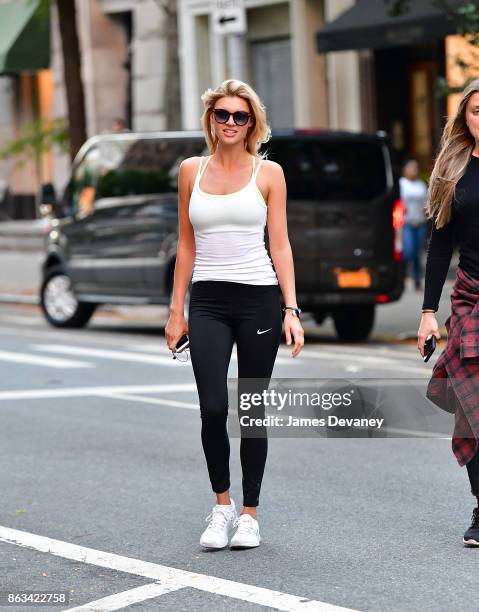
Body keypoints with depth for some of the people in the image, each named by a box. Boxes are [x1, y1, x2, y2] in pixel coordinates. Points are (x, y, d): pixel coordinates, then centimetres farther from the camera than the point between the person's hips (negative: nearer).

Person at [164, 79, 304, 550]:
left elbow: (280, 245, 2)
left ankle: (249, 513, 16)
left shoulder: (268, 173, 3)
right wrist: (176, 310, 9)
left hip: (259, 298, -1)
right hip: (207, 302, 1)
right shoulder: (192, 171, 9)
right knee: (213, 409, -10)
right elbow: (187, 245, 12)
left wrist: (291, 309, -6)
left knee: (253, 411, 3)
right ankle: (221, 505, 11)